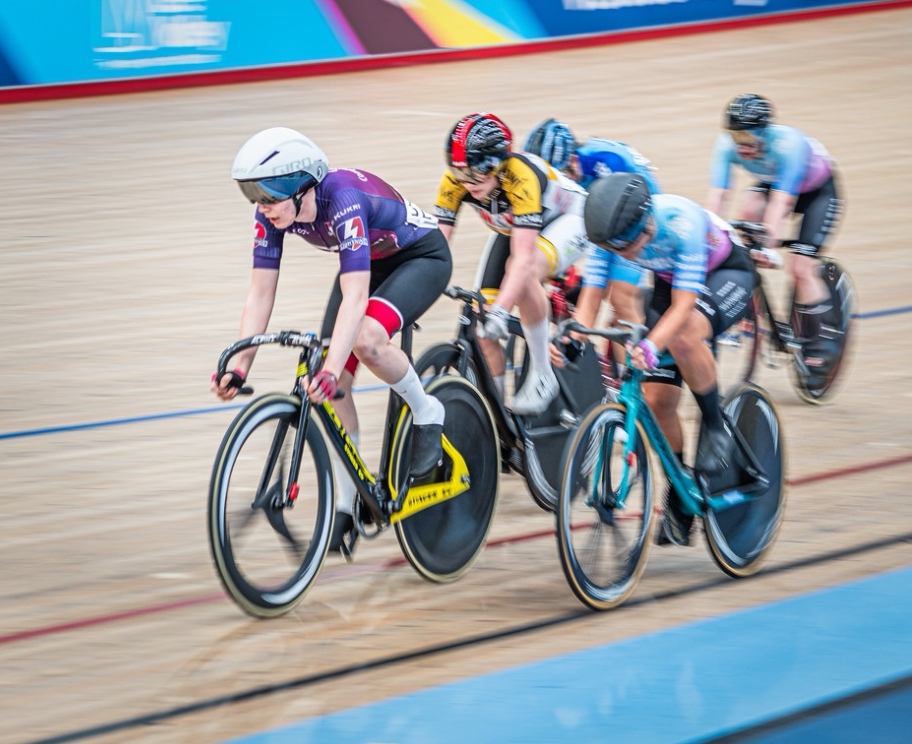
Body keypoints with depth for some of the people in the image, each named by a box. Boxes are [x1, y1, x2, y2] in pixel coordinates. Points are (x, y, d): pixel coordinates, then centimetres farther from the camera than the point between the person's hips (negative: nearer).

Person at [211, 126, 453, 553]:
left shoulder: (344, 201, -38)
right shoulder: (273, 212, -19)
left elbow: (354, 298, -46)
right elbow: (260, 293, -15)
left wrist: (330, 370, -54)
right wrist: (239, 367, -24)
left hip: (422, 257, -7)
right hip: (369, 261, 7)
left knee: (366, 339, -34)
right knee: (332, 388, -7)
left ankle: (426, 413, -7)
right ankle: (348, 499, 6)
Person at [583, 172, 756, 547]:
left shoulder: (681, 222, -38)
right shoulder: (611, 230, -24)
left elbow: (684, 305, -38)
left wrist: (651, 344, -54)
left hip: (727, 274, -5)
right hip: (670, 280, 5)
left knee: (683, 335, -38)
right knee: (656, 397, -5)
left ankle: (714, 424, -15)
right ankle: (679, 496, 15)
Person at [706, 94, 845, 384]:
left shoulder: (789, 144, -39)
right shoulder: (727, 144, -26)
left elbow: (782, 201, -45)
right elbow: (716, 195, -32)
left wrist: (768, 242, -56)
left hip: (818, 190, -4)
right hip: (772, 182, 4)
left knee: (801, 268, -18)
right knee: (748, 211, -28)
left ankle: (820, 344, -3)